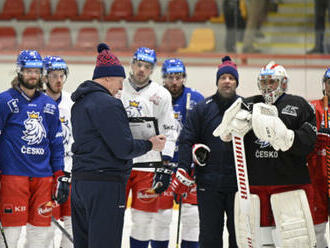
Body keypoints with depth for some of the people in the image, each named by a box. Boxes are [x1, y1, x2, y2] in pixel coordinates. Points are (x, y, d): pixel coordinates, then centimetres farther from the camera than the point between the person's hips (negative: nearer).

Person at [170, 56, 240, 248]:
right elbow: (186, 140, 2)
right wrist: (183, 170, -7)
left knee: (239, 232, 6)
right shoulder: (203, 108, 3)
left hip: (239, 182, 0)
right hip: (209, 183, 0)